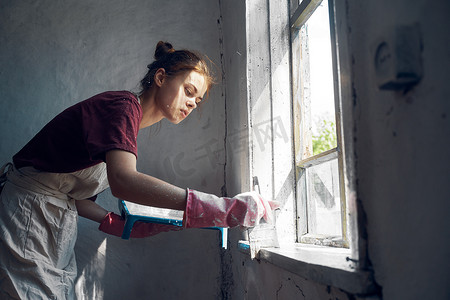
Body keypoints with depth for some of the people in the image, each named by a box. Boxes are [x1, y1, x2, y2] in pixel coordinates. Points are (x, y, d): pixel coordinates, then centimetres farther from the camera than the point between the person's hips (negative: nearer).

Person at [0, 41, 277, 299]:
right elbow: (123, 181, -37)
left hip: (57, 224, 9)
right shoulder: (123, 104, -16)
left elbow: (71, 191, 11)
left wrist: (119, 224, -1)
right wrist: (222, 209, -41)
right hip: (28, 215, -9)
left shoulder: (128, 116, 12)